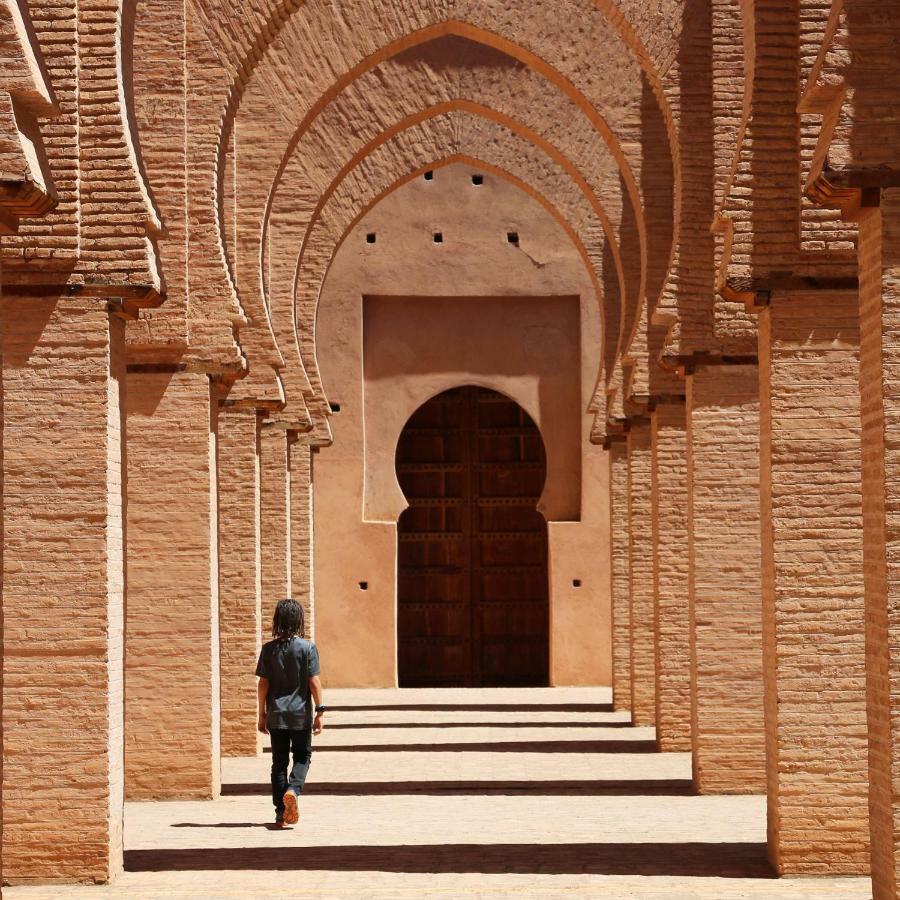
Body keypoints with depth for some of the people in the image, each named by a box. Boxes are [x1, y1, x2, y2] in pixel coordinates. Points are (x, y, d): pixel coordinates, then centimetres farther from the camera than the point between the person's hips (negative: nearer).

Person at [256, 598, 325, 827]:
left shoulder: (268, 649, -1)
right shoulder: (307, 648, -6)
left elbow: (263, 684, 0)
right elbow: (314, 682, -8)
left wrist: (262, 714, 8)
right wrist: (319, 712, -2)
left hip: (276, 714, 2)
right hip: (300, 713, -2)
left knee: (279, 762, 8)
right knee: (302, 757, 12)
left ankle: (281, 814, 7)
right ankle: (293, 790, -17)